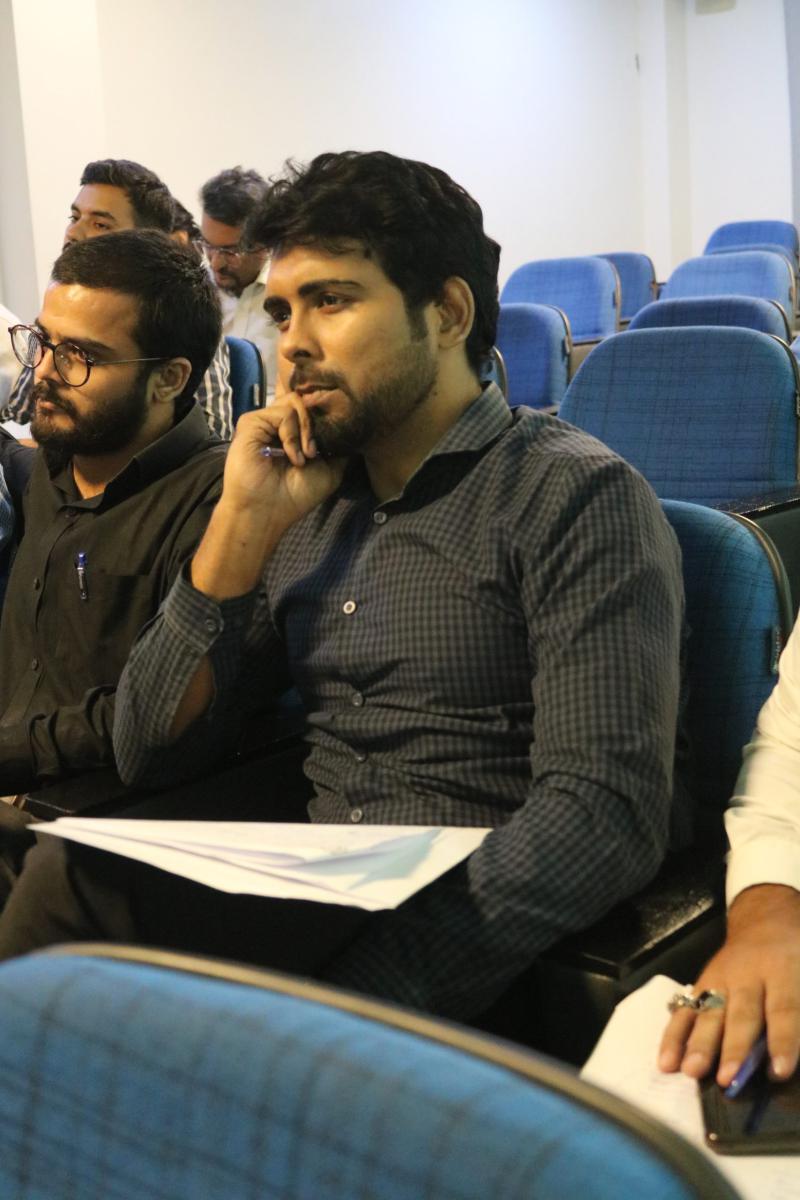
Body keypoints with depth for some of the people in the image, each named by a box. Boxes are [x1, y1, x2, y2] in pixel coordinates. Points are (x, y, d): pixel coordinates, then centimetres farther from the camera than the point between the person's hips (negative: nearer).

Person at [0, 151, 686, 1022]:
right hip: (306, 913, 5)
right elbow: (149, 753, 10)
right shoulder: (311, 501, 12)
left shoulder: (575, 495, -7)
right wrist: (244, 524, -1)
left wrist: (378, 981, -28)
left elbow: (608, 810, -17)